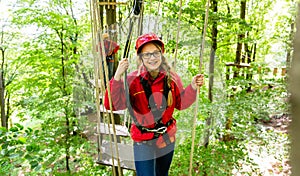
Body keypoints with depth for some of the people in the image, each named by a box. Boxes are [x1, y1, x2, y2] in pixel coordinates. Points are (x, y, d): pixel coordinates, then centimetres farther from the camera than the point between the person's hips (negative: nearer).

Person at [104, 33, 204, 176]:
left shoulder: (171, 77, -9)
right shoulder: (132, 80, -19)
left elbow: (180, 103, 2)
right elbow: (113, 104, -28)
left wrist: (193, 86, -11)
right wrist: (117, 77, -37)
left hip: (167, 138, 4)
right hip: (143, 141, -4)